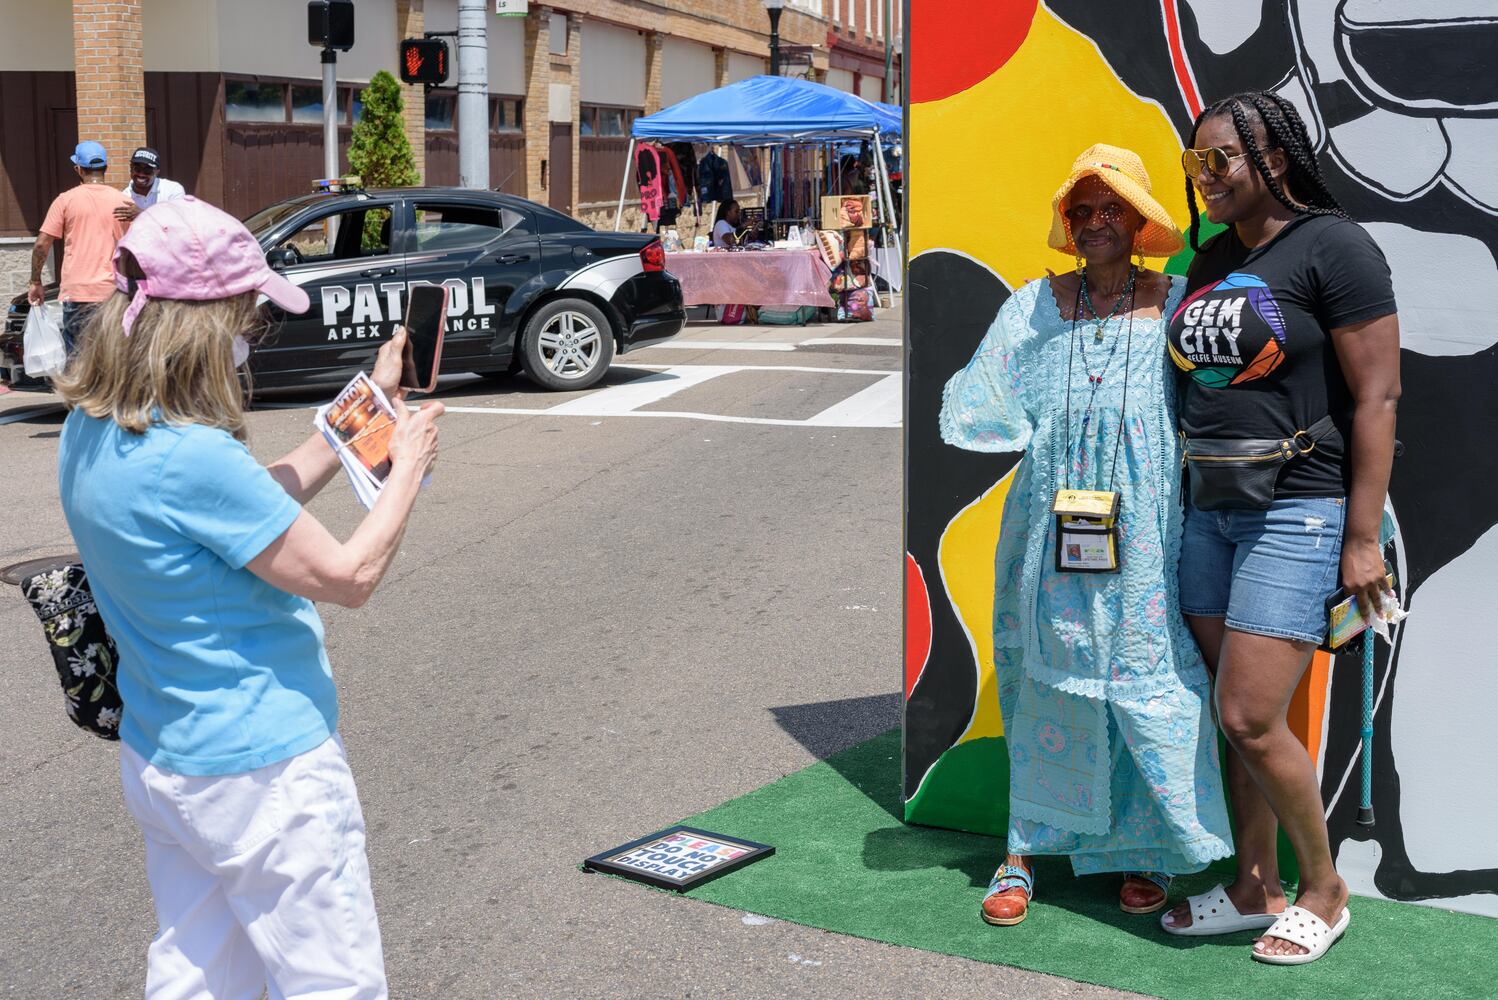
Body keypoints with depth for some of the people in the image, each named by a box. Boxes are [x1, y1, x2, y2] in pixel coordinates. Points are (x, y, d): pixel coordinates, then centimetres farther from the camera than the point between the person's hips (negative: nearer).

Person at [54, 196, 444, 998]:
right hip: (261, 771, -9)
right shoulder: (191, 460, -27)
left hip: (159, 765, 9)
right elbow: (351, 575, -19)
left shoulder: (89, 435, 1)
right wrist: (409, 464, -6)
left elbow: (262, 503, 11)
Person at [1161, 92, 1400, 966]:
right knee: (1233, 714, 11)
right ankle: (1255, 888, 24)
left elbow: (1377, 396, -13)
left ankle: (1325, 889, 12)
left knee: (1250, 720, -9)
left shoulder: (1332, 246, -10)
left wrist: (1363, 536, -16)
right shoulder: (1212, 258, 13)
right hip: (1210, 508, 7)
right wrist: (1181, 494, 15)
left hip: (1297, 512, -7)